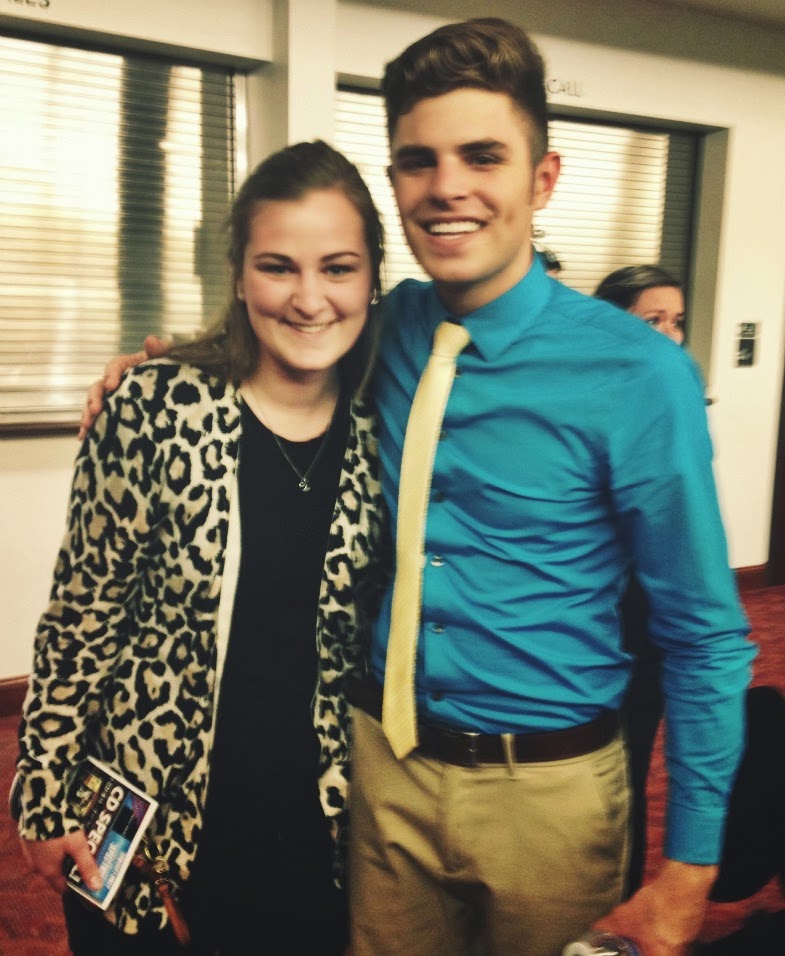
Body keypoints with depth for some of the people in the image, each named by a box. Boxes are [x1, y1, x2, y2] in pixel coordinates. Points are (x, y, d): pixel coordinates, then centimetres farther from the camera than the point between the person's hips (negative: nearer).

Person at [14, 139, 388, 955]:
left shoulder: (380, 429, -6)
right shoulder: (155, 408, -16)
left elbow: (372, 628, 5)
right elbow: (81, 612, -8)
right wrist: (46, 792, -5)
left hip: (319, 822, 3)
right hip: (148, 824, -2)